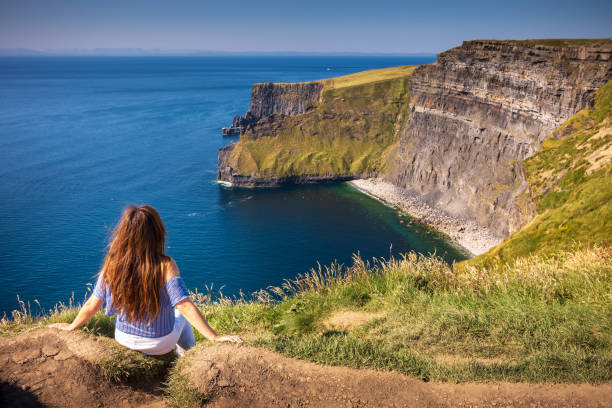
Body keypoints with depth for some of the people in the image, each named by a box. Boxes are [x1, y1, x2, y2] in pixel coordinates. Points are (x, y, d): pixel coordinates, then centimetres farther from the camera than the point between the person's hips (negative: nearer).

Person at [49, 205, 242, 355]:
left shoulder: (112, 265, -18)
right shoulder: (165, 266, -28)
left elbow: (92, 305, -8)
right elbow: (185, 306, -29)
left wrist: (71, 327, 10)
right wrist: (214, 338, -22)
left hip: (124, 339, 3)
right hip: (159, 344, -3)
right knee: (180, 316, 31)